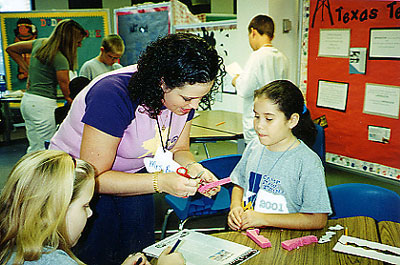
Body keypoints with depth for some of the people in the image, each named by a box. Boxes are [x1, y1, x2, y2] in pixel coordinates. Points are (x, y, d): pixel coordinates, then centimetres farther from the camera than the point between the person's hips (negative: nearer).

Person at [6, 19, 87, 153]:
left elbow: (10, 49, 19)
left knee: (34, 147, 16)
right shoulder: (60, 59, -18)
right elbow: (68, 94, -15)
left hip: (27, 99, 9)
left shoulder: (39, 43, 6)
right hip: (44, 104, -9)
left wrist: (28, 70, 14)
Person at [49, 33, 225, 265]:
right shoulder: (113, 96, -34)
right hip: (81, 178, -5)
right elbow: (94, 177, -31)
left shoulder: (184, 95, -14)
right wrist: (160, 182, -39)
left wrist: (193, 167, -23)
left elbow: (179, 149, -1)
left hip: (133, 174, 6)